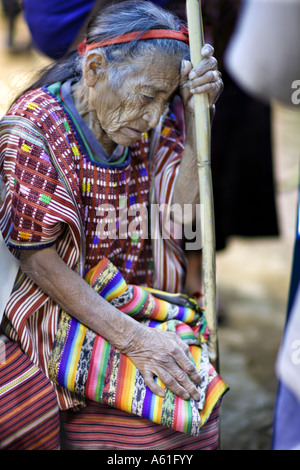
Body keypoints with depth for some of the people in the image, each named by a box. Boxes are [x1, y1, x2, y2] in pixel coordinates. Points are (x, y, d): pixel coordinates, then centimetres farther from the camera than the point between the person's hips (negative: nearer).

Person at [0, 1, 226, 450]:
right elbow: (38, 261, -18)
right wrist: (132, 338, -25)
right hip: (65, 309, -5)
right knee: (143, 426, -26)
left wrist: (196, 116, -17)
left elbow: (180, 220, -7)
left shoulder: (153, 123, -1)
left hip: (143, 305, 6)